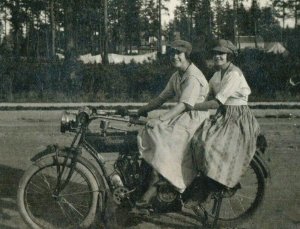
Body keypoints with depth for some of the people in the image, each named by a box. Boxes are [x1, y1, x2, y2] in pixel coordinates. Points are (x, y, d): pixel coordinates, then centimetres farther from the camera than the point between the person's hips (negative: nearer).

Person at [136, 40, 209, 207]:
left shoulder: (193, 77, -16)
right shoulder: (177, 76, 14)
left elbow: (184, 105, -25)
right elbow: (163, 97, 16)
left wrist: (159, 120, -31)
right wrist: (143, 110, 7)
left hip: (194, 118, -9)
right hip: (181, 116, 9)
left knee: (162, 141, -24)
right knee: (148, 133, -9)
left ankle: (153, 187, -14)